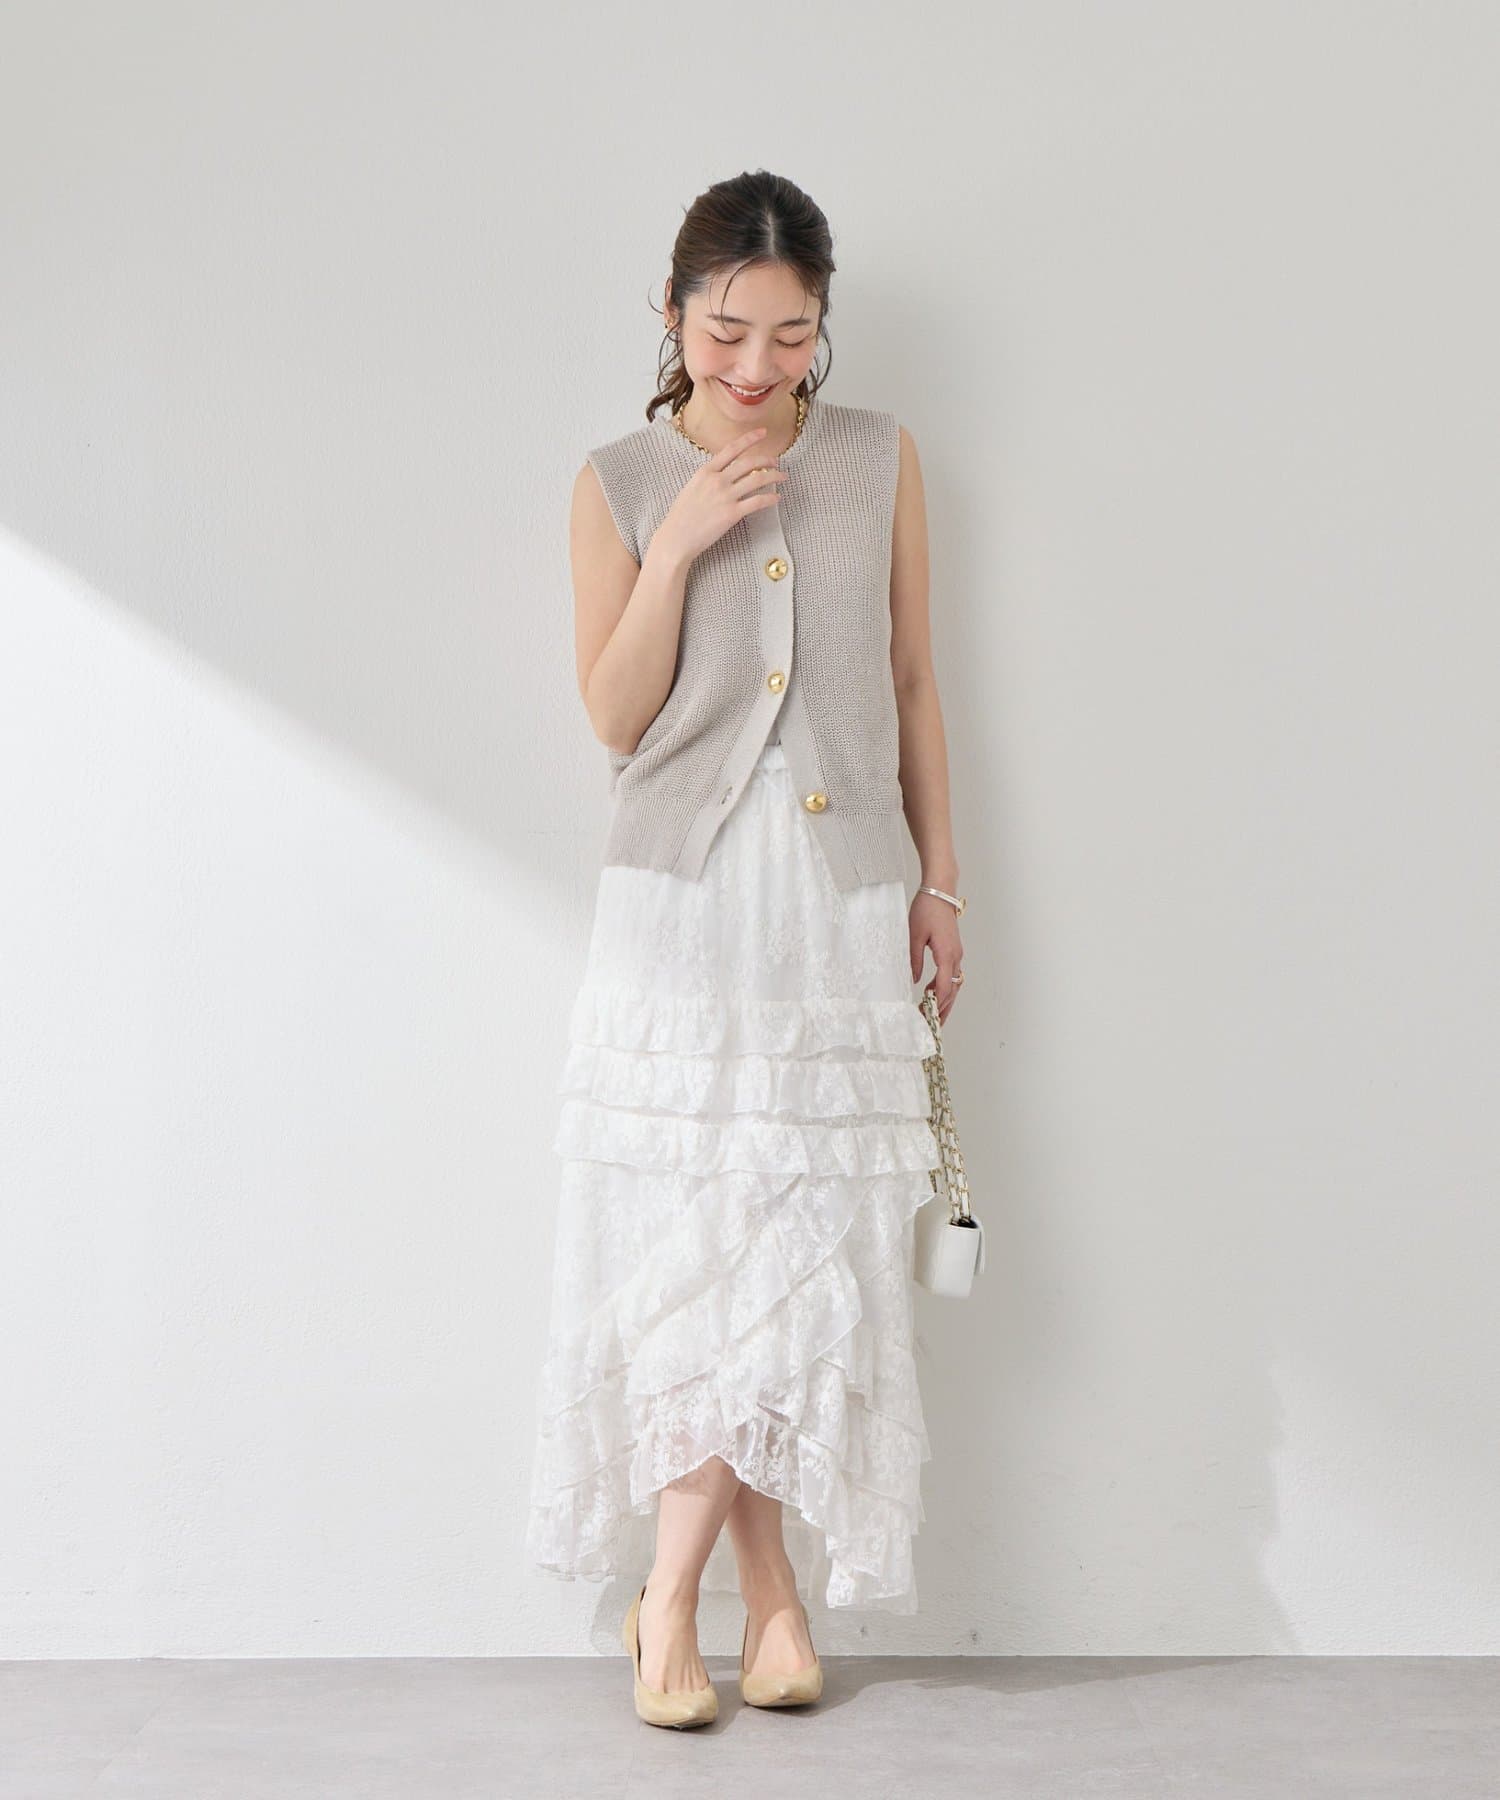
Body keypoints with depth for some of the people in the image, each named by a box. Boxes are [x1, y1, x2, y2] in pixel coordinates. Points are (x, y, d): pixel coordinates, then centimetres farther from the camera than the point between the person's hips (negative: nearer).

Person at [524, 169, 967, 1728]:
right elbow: (615, 716, -3)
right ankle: (770, 1591, 12)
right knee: (697, 1242, -2)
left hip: (841, 909, 1)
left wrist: (939, 880, 11)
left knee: (802, 1249, -1)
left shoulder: (878, 461, 6)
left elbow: (912, 686, 11)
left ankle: (673, 1594, 12)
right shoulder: (621, 484, 2)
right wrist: (682, 541, -13)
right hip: (683, 900, -1)